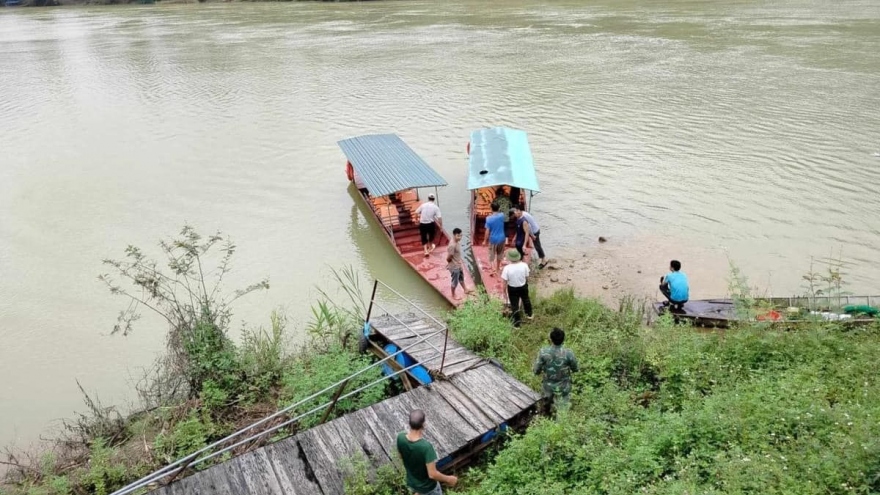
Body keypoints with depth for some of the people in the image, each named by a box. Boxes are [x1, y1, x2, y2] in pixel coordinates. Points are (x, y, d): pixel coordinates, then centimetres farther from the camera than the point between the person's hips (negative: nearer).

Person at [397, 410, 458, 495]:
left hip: (411, 482, 5)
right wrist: (448, 479, -15)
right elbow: (432, 474, -32)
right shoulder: (426, 446, -39)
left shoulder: (400, 437, -22)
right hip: (428, 487, -5)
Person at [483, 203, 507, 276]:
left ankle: (494, 270, -7)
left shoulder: (489, 218, -18)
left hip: (493, 239, -4)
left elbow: (487, 231, -15)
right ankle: (498, 268, 37)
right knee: (499, 254, 22)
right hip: (501, 238, 4)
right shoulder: (502, 215, -9)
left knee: (492, 256, 6)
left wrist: (485, 241, -6)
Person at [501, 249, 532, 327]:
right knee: (526, 300, 31)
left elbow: (504, 282, -19)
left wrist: (504, 292, -5)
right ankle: (529, 314, 55)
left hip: (512, 289, -2)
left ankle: (517, 322, 30)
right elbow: (527, 277, -8)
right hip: (523, 287, 3)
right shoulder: (524, 265, -22)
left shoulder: (507, 268, -27)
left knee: (514, 305, 17)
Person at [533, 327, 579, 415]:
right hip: (563, 388, -2)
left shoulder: (543, 352, -26)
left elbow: (536, 371, -14)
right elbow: (575, 369, -9)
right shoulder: (568, 353, -28)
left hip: (548, 386, 2)